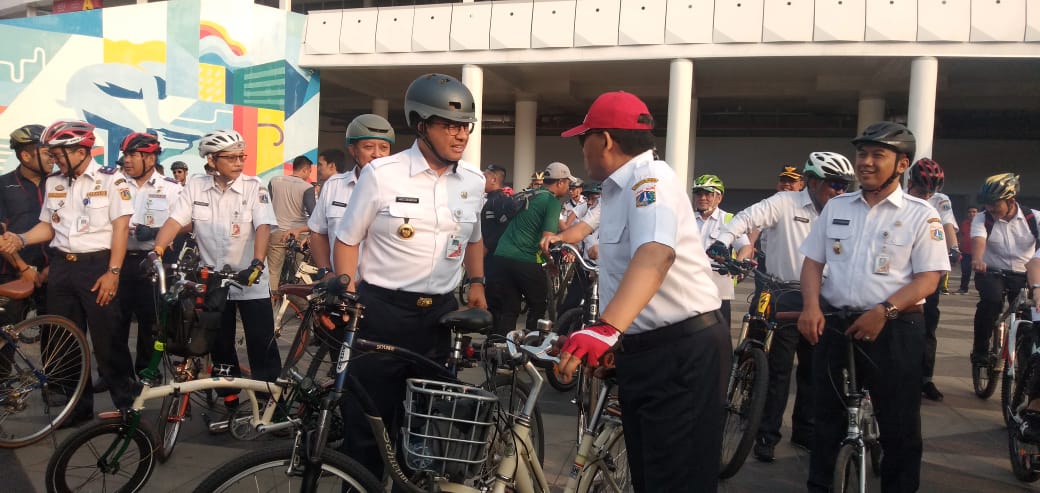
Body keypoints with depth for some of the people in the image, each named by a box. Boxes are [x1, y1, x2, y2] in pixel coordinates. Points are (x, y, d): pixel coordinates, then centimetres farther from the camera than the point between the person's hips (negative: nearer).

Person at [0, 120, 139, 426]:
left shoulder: (110, 179, -6)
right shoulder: (54, 182, 11)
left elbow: (121, 227, -10)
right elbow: (48, 226, 15)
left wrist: (113, 272, -15)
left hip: (97, 266, -6)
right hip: (61, 267, 6)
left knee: (108, 341, -3)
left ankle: (127, 404, 9)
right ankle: (79, 405, 23)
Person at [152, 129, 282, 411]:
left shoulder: (254, 187, -7)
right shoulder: (196, 186, 0)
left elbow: (263, 227, -17)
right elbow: (175, 221, -6)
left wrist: (257, 264, -32)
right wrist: (156, 252, -23)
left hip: (251, 282, -3)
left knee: (263, 346, -2)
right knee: (220, 347, 12)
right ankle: (229, 403, 25)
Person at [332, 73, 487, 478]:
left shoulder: (474, 182, 5)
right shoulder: (381, 174, -9)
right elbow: (348, 240, -1)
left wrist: (477, 283, 7)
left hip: (441, 313, 4)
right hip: (382, 311, -4)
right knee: (366, 421, 4)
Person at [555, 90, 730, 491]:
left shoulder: (650, 177, -17)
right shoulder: (618, 187, 14)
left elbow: (655, 255, -36)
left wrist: (607, 327, -49)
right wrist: (608, 335, 27)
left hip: (683, 351, -10)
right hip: (641, 351, 10)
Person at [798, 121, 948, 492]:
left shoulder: (920, 215, -2)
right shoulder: (836, 207, 9)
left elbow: (928, 278, -7)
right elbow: (813, 261, 9)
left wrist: (884, 311, -20)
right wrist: (811, 306, -8)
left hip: (894, 329, -3)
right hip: (834, 323, 4)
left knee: (898, 424, 6)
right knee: (827, 416, 13)